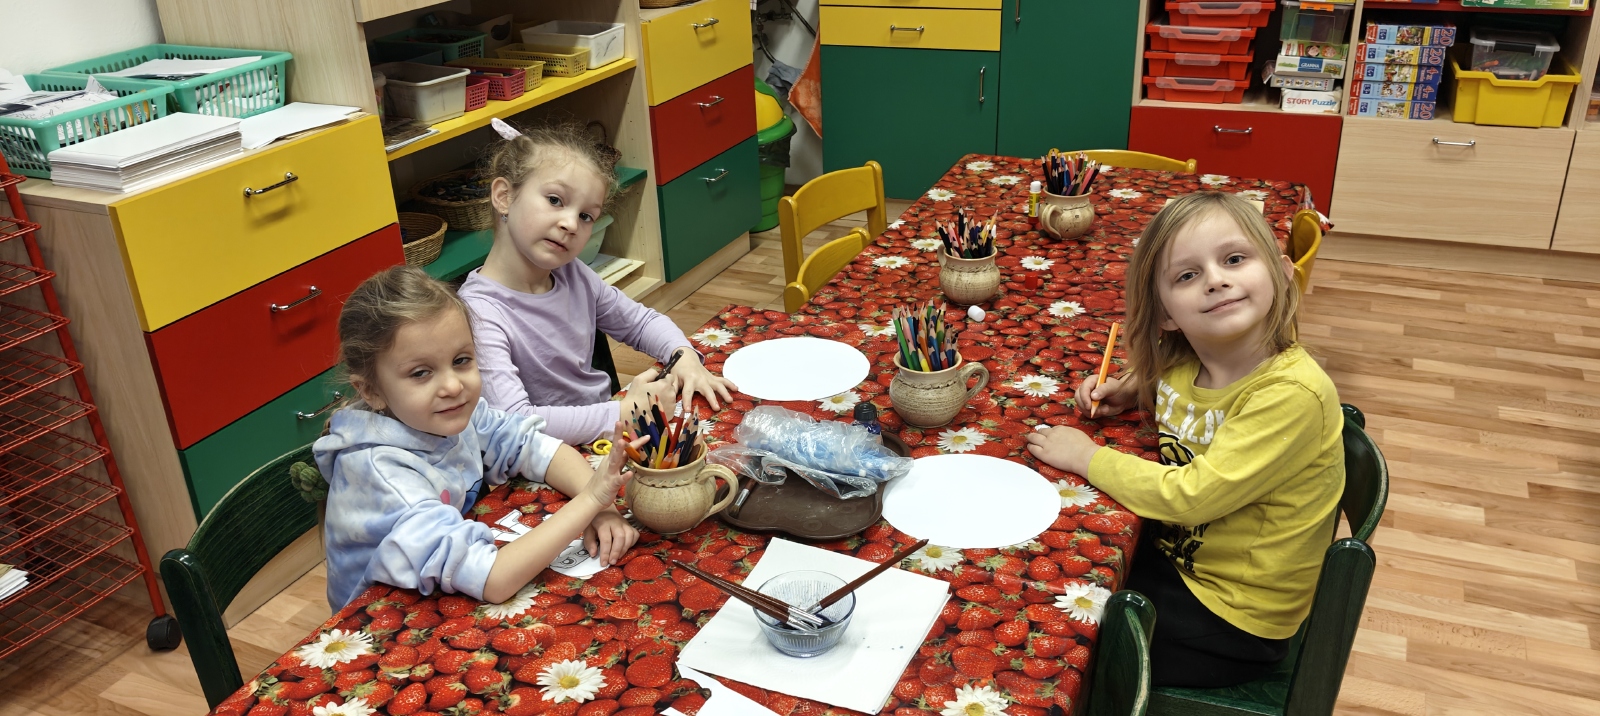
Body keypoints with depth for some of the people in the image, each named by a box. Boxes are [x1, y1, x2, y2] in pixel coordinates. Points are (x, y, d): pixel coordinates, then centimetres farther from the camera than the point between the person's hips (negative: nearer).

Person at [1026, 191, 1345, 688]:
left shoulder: (1291, 395, -29)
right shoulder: (1182, 363, -7)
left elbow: (1190, 496, -30)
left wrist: (1085, 456, -18)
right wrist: (1131, 390, 0)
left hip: (1234, 620, -7)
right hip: (1175, 554, 7)